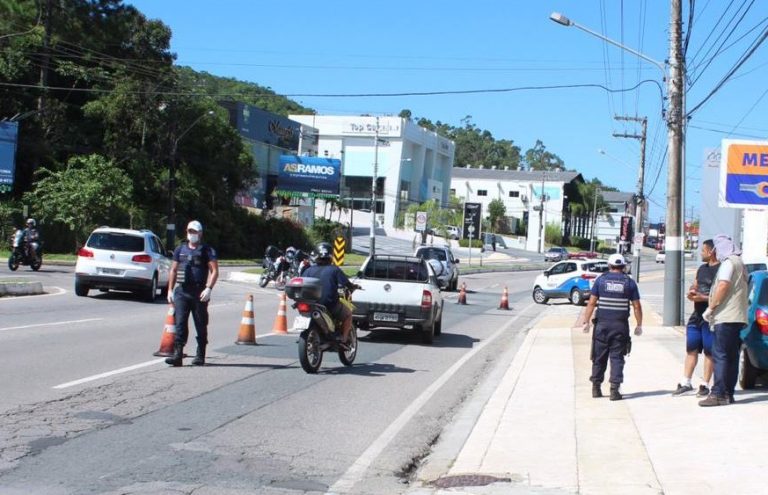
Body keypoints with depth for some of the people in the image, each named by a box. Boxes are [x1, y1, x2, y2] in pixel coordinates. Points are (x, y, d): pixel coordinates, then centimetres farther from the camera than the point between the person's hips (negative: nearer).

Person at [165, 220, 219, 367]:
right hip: (181, 291, 3)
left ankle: (200, 356, 12)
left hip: (199, 292, -3)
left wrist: (208, 289, -15)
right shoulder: (180, 249, 16)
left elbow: (214, 271, -3)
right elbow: (173, 270, 19)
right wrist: (170, 290, 11)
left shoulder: (207, 250, 3)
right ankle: (177, 355, -7)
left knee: (201, 325, 4)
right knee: (180, 324, -5)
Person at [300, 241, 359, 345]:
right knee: (348, 314, 23)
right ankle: (344, 338, 13)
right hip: (331, 304, -4)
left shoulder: (309, 270, 1)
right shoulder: (334, 269, -7)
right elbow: (347, 284, -7)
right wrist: (355, 286, 14)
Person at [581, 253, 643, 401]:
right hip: (621, 325, 0)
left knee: (599, 356, 10)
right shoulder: (629, 282, 2)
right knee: (617, 357, 3)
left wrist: (586, 322, 1)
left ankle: (596, 387, 16)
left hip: (602, 324, 0)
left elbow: (591, 303, -2)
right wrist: (639, 325, 10)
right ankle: (614, 389, -4)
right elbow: (636, 306, 1)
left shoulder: (601, 279, 1)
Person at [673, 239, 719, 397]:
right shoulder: (702, 269, 15)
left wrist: (702, 298, -21)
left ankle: (705, 385, 7)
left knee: (709, 352, 0)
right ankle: (686, 383, 15)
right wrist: (691, 292, 2)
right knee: (691, 349, 9)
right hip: (696, 315, 8)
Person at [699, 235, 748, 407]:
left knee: (720, 355, -11)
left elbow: (723, 286, -20)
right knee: (731, 357, 10)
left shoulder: (729, 262, -10)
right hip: (738, 317, 10)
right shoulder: (740, 263, 21)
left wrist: (710, 308, -14)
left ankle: (719, 394, -14)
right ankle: (728, 394, 12)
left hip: (726, 317, -10)